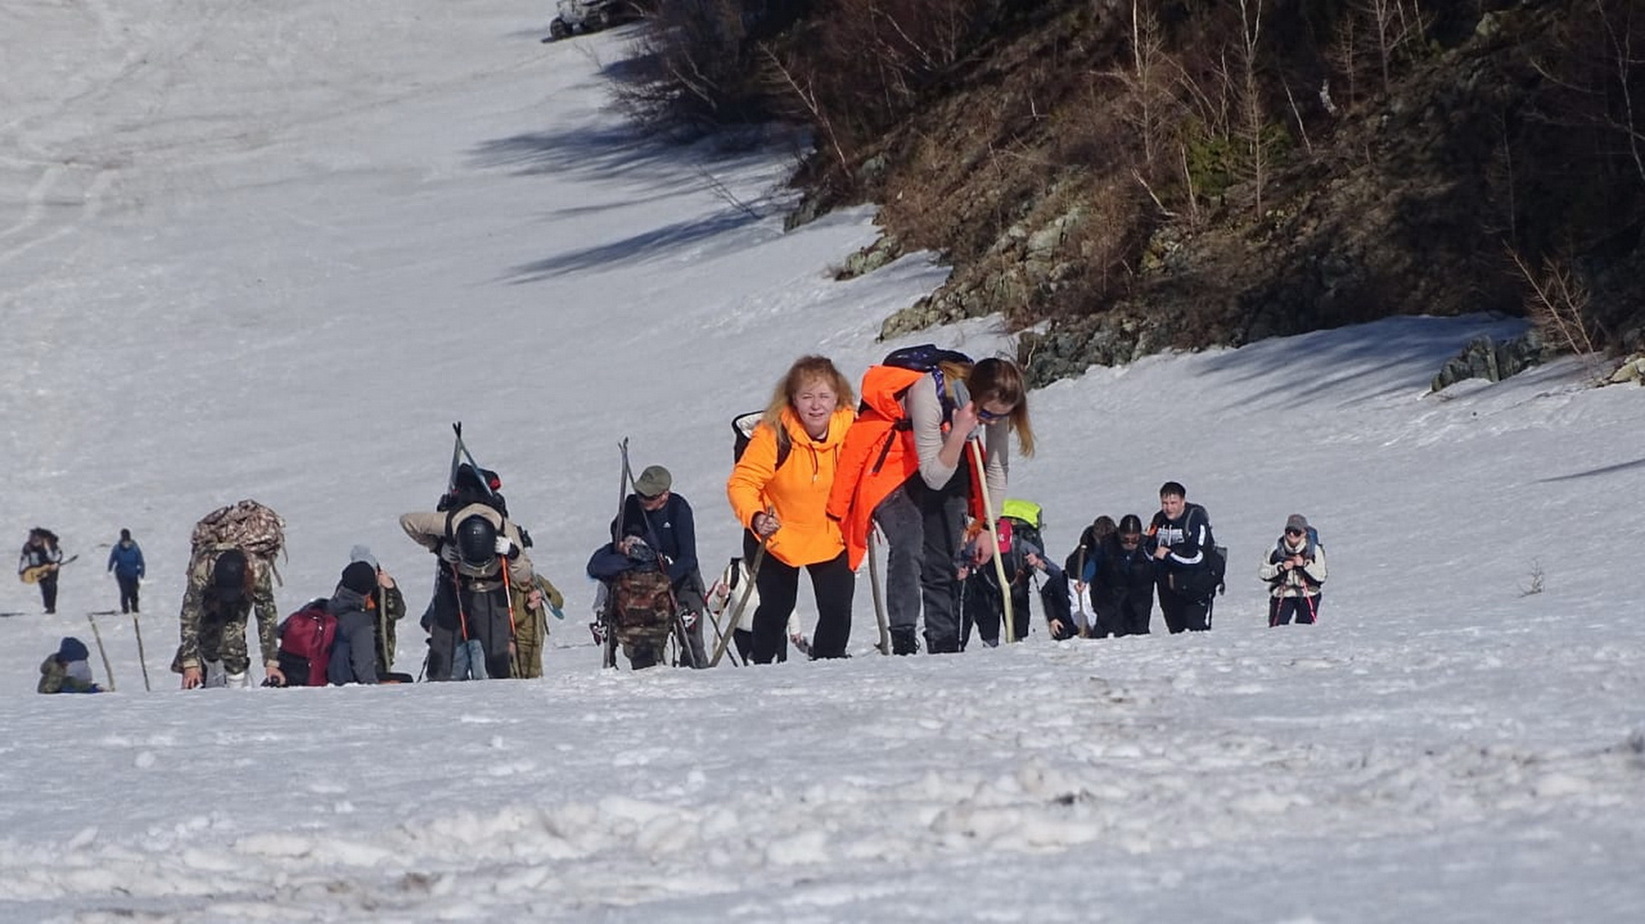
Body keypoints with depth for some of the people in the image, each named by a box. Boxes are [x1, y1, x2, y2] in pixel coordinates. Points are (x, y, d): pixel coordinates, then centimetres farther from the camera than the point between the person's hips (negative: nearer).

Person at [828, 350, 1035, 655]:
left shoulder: (995, 403, -18)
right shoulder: (928, 394, -36)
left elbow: (997, 468, -3)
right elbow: (934, 477, -31)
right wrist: (960, 432, -44)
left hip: (947, 456, 6)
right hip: (892, 458, -6)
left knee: (945, 558, 0)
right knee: (908, 544, -25)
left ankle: (945, 646, 4)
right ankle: (903, 641, -30)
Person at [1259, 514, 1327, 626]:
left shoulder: (1314, 550, -7)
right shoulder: (1277, 549, -3)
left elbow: (1321, 577, -11)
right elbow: (1262, 572, 0)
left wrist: (1305, 565, -23)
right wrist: (1280, 568, -16)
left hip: (1307, 595, -1)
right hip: (1281, 595, 1)